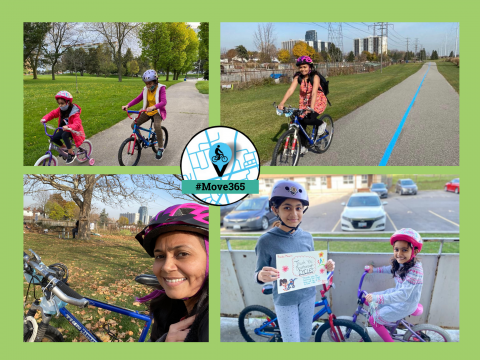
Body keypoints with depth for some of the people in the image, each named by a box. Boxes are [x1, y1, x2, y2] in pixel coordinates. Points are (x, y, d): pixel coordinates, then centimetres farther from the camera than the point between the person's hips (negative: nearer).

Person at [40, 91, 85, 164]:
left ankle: (72, 154, -21)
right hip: (64, 129, 7)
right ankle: (64, 147, 17)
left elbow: (77, 124, -38)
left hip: (73, 130, -7)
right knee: (54, 138, -13)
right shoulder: (60, 110, -5)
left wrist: (68, 127, -57)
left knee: (64, 135, -36)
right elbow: (52, 113, 4)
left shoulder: (74, 113, -26)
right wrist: (45, 119, -16)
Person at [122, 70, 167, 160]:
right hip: (147, 112, 6)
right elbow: (138, 99, -2)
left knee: (157, 126, -34)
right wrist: (127, 105, -19)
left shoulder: (160, 88, -16)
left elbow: (164, 102, -29)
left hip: (157, 112, -6)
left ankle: (160, 148, -17)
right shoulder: (146, 89, 0)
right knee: (134, 125, -7)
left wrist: (153, 107, -47)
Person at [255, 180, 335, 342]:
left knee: (305, 335, 19)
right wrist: (261, 276, -34)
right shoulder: (266, 241, -18)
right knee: (292, 340, 1)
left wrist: (325, 267, -12)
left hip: (308, 296, 4)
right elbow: (259, 274, -11)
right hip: (285, 301, -4)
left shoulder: (307, 237, -4)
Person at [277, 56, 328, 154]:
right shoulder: (298, 77, -9)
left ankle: (321, 124, 5)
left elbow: (314, 92, -34)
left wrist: (311, 108, -48)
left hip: (318, 102, -5)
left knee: (307, 119, -27)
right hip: (304, 102, 5)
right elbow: (290, 90, -20)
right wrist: (281, 103, -34)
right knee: (300, 123, -2)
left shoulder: (315, 77, -22)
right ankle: (303, 147, 14)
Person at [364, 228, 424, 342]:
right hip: (396, 293, 8)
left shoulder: (414, 269, -32)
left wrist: (377, 298, -43)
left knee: (374, 320, -6)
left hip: (406, 304, -8)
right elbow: (392, 269, 20)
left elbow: (403, 295, -38)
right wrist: (374, 270, 15)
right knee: (368, 299, 12)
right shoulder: (400, 263, -6)